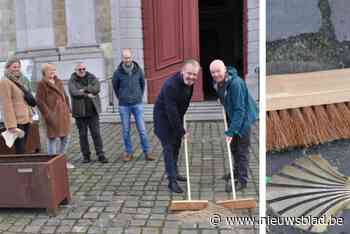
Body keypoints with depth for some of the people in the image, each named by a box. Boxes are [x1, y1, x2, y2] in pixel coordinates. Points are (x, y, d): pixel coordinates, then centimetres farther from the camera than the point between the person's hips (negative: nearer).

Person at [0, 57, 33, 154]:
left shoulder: (22, 80, 15)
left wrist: (30, 115, 19)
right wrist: (11, 125, -21)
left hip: (26, 119, 8)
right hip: (16, 121, -8)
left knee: (23, 148, 12)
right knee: (20, 150, -6)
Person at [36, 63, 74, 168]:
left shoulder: (58, 81, 16)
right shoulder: (42, 84, -5)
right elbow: (40, 101, -10)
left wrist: (68, 110, 14)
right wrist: (48, 114, -16)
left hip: (63, 114, 7)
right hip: (52, 115, -7)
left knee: (65, 138, 12)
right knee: (53, 139, -2)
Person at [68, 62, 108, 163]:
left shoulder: (92, 77, 7)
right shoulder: (72, 80, 3)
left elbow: (96, 88, -11)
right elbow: (73, 92, -15)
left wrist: (84, 90, -15)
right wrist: (87, 95, -17)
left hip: (92, 110, 0)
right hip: (79, 112, 0)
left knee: (96, 133, 0)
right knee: (82, 134, 6)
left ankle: (100, 155, 5)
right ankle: (86, 156, 16)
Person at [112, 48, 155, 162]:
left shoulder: (138, 70, -2)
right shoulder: (118, 72, -5)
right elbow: (115, 87, 10)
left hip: (137, 104, 0)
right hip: (124, 106, 0)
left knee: (142, 129, 0)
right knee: (126, 131, 7)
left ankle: (147, 152, 8)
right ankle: (128, 153, 18)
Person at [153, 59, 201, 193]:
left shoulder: (189, 82, -5)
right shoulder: (170, 85, -32)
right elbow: (171, 111, -31)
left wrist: (181, 125, 14)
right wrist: (182, 131, -25)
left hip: (176, 117, 8)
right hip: (163, 118, -8)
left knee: (176, 146, 16)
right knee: (168, 148, -9)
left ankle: (174, 173, 33)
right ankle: (172, 181, -5)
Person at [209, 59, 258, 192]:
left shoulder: (236, 83, -31)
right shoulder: (218, 82, -6)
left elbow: (239, 110, -31)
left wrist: (231, 131, -33)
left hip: (243, 117, -8)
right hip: (232, 116, 8)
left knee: (242, 150, -1)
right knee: (233, 146, 21)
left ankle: (242, 180, 11)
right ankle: (237, 171, 40)